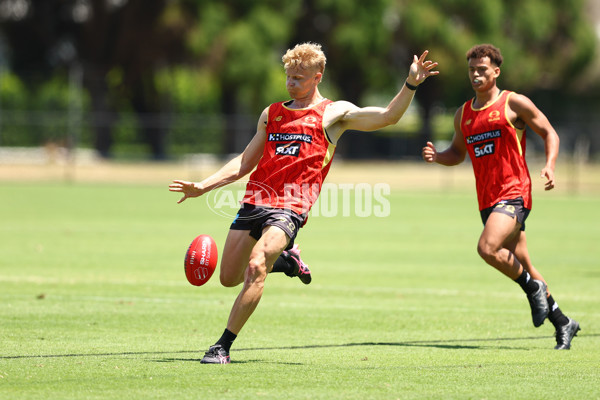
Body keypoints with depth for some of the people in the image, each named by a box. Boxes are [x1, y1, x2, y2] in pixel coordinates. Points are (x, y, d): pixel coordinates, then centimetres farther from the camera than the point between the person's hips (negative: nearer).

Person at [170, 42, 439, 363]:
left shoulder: (334, 113, 8)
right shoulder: (272, 113, 21)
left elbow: (387, 117, -2)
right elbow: (245, 162, 25)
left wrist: (410, 85, -16)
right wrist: (202, 186, 17)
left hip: (291, 207, -6)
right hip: (255, 201, 6)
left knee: (256, 268, -24)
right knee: (229, 278, 6)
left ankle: (223, 346, -19)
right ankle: (284, 260, 33)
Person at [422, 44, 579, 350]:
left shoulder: (514, 103, -2)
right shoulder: (464, 113, 14)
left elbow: (549, 132, 2)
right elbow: (458, 152, 24)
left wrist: (550, 166, -14)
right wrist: (437, 156, 2)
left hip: (514, 193, -7)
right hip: (487, 200, 7)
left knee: (487, 247, -26)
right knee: (521, 265, 9)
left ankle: (533, 287, -2)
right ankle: (563, 324, 20)